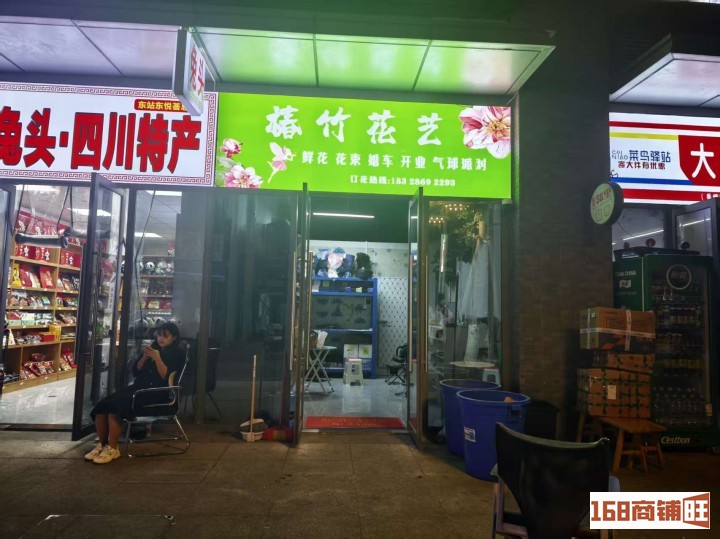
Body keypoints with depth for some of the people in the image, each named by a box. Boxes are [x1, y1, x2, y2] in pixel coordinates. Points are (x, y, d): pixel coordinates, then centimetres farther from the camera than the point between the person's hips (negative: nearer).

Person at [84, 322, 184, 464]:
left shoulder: (177, 354, 0)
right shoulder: (153, 348, 18)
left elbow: (166, 378, -12)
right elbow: (135, 371, 15)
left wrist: (157, 358, -17)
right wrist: (144, 357, -3)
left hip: (156, 392, -7)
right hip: (139, 387, 7)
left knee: (115, 406, -26)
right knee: (102, 405, -16)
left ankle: (112, 448, -14)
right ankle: (101, 444, -5)